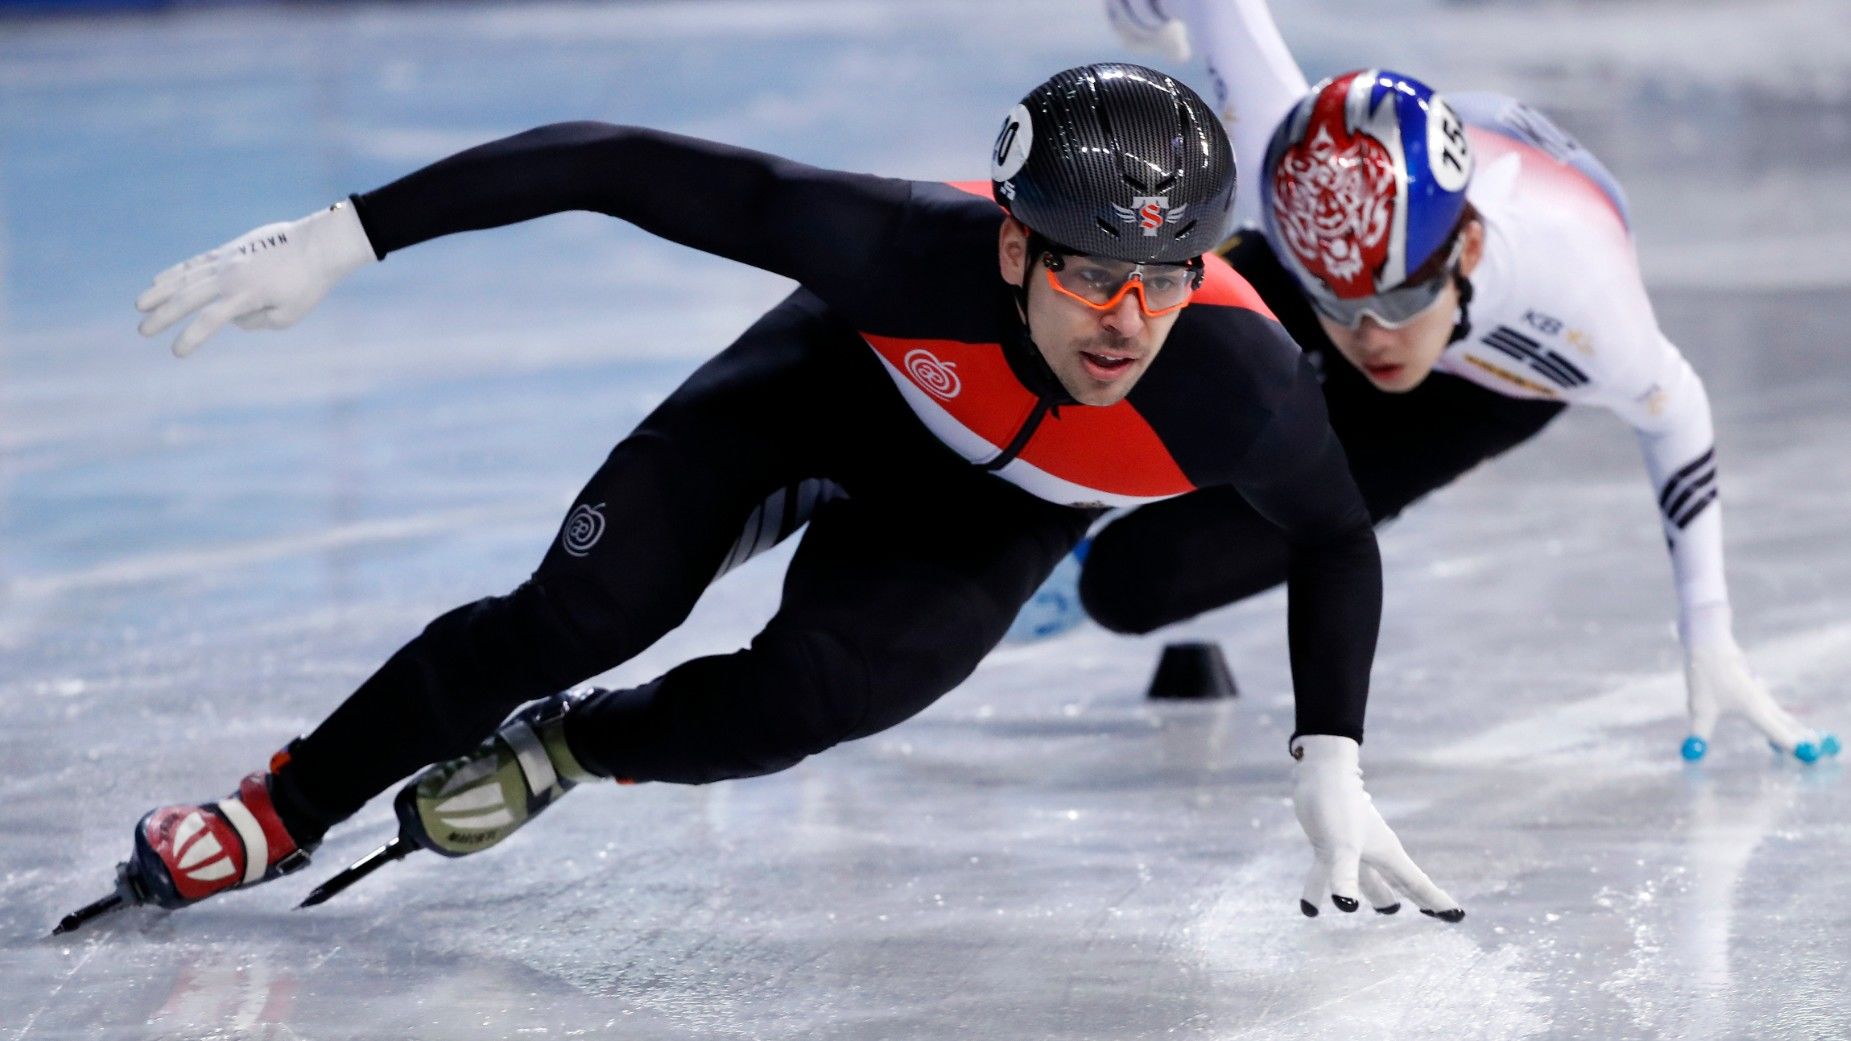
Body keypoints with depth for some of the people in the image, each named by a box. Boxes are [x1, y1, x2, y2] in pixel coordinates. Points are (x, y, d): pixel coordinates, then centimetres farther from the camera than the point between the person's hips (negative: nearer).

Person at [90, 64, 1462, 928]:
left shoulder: (1238, 386, -39)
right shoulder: (909, 251, -44)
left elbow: (1335, 537, -16)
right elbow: (619, 165, -38)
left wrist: (1333, 778, -23)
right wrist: (338, 241, -39)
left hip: (987, 515, 1)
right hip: (843, 380, -1)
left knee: (788, 705, -21)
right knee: (584, 613, -16)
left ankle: (559, 755, 12)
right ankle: (280, 814, 6)